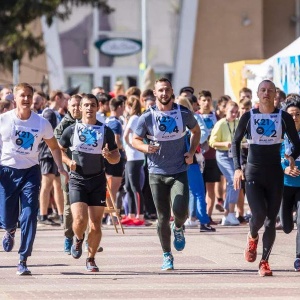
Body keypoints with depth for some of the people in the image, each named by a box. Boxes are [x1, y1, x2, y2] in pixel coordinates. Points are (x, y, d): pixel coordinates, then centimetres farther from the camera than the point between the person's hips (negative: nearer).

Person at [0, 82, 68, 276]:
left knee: (29, 217, -12)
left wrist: (60, 167, -3)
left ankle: (23, 261, -8)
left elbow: (54, 147, 10)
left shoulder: (42, 123, -3)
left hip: (30, 172, 0)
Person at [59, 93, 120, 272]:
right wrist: (68, 161, -5)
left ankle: (91, 259, 19)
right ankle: (79, 239, 18)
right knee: (80, 220, -17)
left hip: (98, 182, 1)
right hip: (77, 181, -1)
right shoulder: (71, 130, 3)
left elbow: (117, 158, 7)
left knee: (95, 225, -1)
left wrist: (108, 155, -15)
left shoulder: (106, 131, 3)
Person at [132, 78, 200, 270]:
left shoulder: (184, 114, -2)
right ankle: (167, 255, 18)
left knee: (180, 211, -17)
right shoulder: (147, 117, -5)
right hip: (157, 173, 0)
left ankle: (178, 228, 19)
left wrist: (191, 152, 2)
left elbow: (196, 131, 16)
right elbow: (135, 140, 4)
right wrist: (146, 148, -17)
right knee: (163, 217, 2)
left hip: (179, 172, 0)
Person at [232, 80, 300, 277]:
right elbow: (236, 142, 8)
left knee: (271, 220, 1)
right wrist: (237, 168, -2)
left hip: (275, 175, 1)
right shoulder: (248, 117, 0)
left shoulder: (284, 118, 0)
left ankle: (264, 262, 10)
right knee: (259, 214, -18)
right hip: (253, 174, -1)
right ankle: (252, 238, 15)